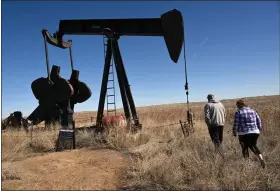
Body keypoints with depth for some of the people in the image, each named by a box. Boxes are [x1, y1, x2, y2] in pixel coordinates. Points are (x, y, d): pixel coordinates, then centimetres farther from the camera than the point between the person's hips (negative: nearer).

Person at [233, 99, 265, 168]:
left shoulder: (238, 112, -4)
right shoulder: (253, 111, 12)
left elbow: (236, 124, -7)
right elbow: (259, 122, 11)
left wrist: (234, 132, 7)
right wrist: (259, 130, 24)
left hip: (244, 133, -5)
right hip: (255, 132, 5)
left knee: (245, 148, 13)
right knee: (253, 146, 24)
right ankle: (261, 158, 6)